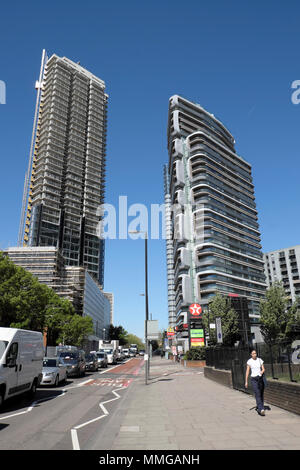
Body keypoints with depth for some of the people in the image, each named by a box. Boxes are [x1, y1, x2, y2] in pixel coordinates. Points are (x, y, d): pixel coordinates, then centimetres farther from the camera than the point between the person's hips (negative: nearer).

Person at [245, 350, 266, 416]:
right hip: (254, 379, -3)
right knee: (257, 394, -15)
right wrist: (246, 381, -2)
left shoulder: (260, 360, 3)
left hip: (261, 378, 3)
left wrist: (262, 372, -22)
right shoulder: (249, 361, -3)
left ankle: (258, 407, 31)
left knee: (261, 394, 9)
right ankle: (261, 409, -23)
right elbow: (247, 371, -2)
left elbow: (263, 369, 2)